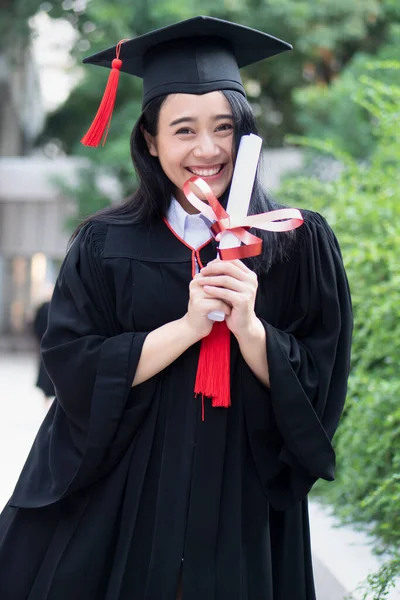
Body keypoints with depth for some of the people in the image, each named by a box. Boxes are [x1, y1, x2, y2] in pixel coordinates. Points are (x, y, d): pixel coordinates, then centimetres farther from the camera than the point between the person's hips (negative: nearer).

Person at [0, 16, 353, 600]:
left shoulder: (300, 245, -2)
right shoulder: (105, 246, -2)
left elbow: (320, 390, -5)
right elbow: (73, 368, -10)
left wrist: (249, 327, -22)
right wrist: (188, 326, -20)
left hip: (243, 510, 0)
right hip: (118, 510, 0)